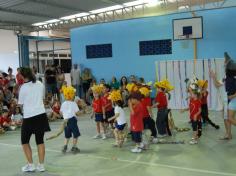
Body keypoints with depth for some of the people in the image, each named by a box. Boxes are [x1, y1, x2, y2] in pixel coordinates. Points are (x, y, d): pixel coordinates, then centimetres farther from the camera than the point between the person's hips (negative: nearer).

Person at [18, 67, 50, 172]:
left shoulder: (23, 87, -9)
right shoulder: (40, 84, 4)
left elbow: (20, 104, 0)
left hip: (29, 117, -4)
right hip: (41, 115, 4)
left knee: (25, 142, 12)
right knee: (40, 141, 11)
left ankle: (30, 165, 11)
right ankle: (41, 165, 13)